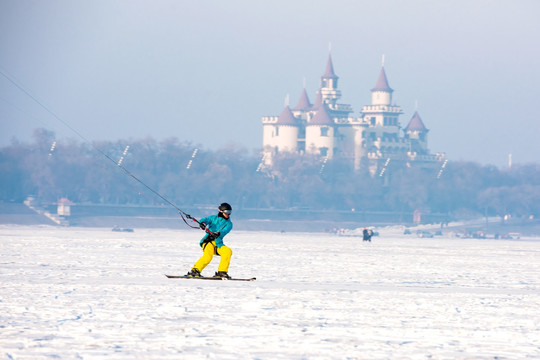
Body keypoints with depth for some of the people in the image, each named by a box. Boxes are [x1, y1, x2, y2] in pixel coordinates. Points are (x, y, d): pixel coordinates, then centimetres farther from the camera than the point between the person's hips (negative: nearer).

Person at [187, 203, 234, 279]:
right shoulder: (213, 218, 8)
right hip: (208, 241, -3)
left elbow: (224, 231, -14)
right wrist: (202, 223, -35)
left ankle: (221, 272, -17)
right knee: (208, 256, -31)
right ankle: (194, 271, -27)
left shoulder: (229, 224, 8)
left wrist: (218, 234, -36)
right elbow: (204, 220, -10)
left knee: (228, 251, -24)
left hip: (218, 244, 3)